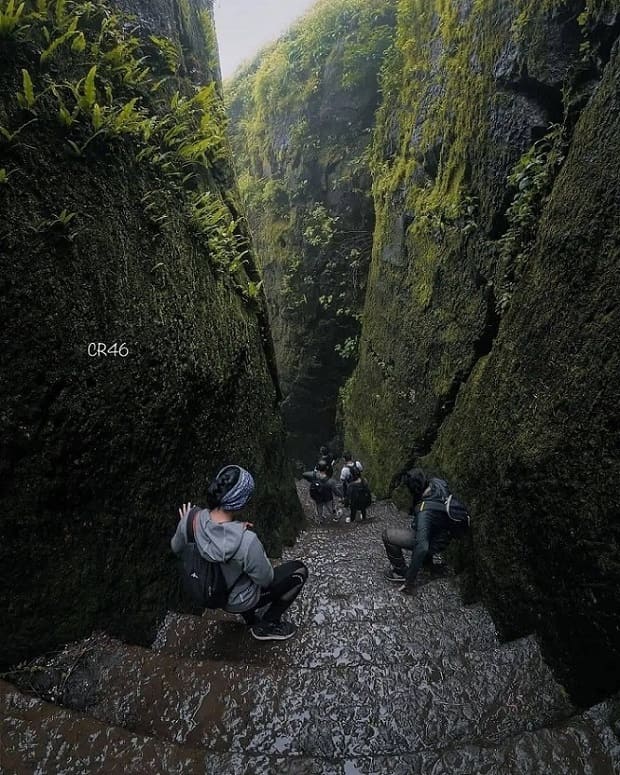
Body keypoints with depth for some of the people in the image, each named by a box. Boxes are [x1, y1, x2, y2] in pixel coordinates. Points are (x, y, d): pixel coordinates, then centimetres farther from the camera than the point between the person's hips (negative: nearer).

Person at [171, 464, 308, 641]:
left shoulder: (192, 517, -25)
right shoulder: (246, 541, -40)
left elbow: (176, 547, -3)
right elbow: (265, 579, -21)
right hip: (236, 602, -5)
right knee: (299, 570, 7)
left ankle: (251, 620, 32)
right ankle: (267, 625, 19)